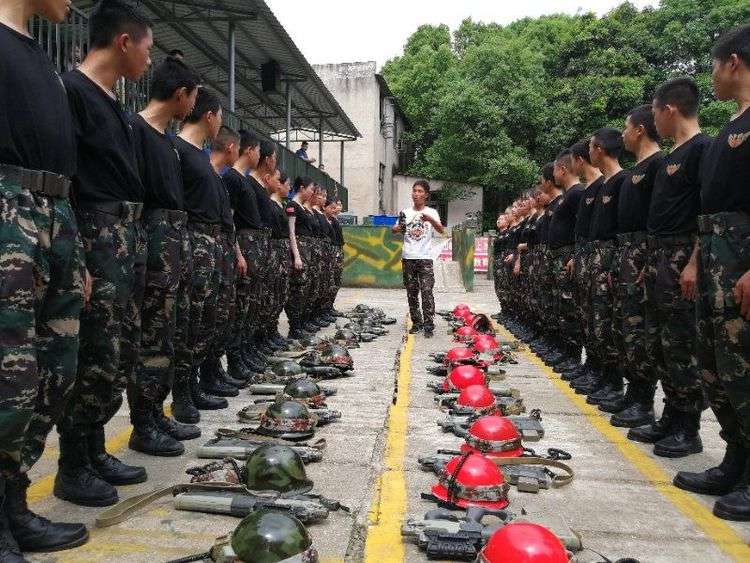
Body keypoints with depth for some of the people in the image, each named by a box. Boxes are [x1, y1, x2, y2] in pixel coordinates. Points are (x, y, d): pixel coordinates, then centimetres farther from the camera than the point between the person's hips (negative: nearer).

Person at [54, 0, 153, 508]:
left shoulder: (115, 104, 19)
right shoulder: (71, 90, -8)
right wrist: (75, 258, -19)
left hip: (131, 233, 9)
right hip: (97, 234, -9)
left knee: (125, 353, 11)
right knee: (98, 356, -6)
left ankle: (94, 451, 23)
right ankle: (72, 468, 9)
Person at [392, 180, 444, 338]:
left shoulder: (431, 212, 1)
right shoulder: (406, 212, 9)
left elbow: (441, 230, -14)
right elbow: (395, 230, 2)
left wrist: (431, 220, -34)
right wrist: (398, 228, -22)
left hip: (425, 258, -3)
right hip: (408, 258, 3)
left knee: (426, 291, -10)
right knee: (411, 292, 8)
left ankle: (428, 326, -6)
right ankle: (417, 323, 18)